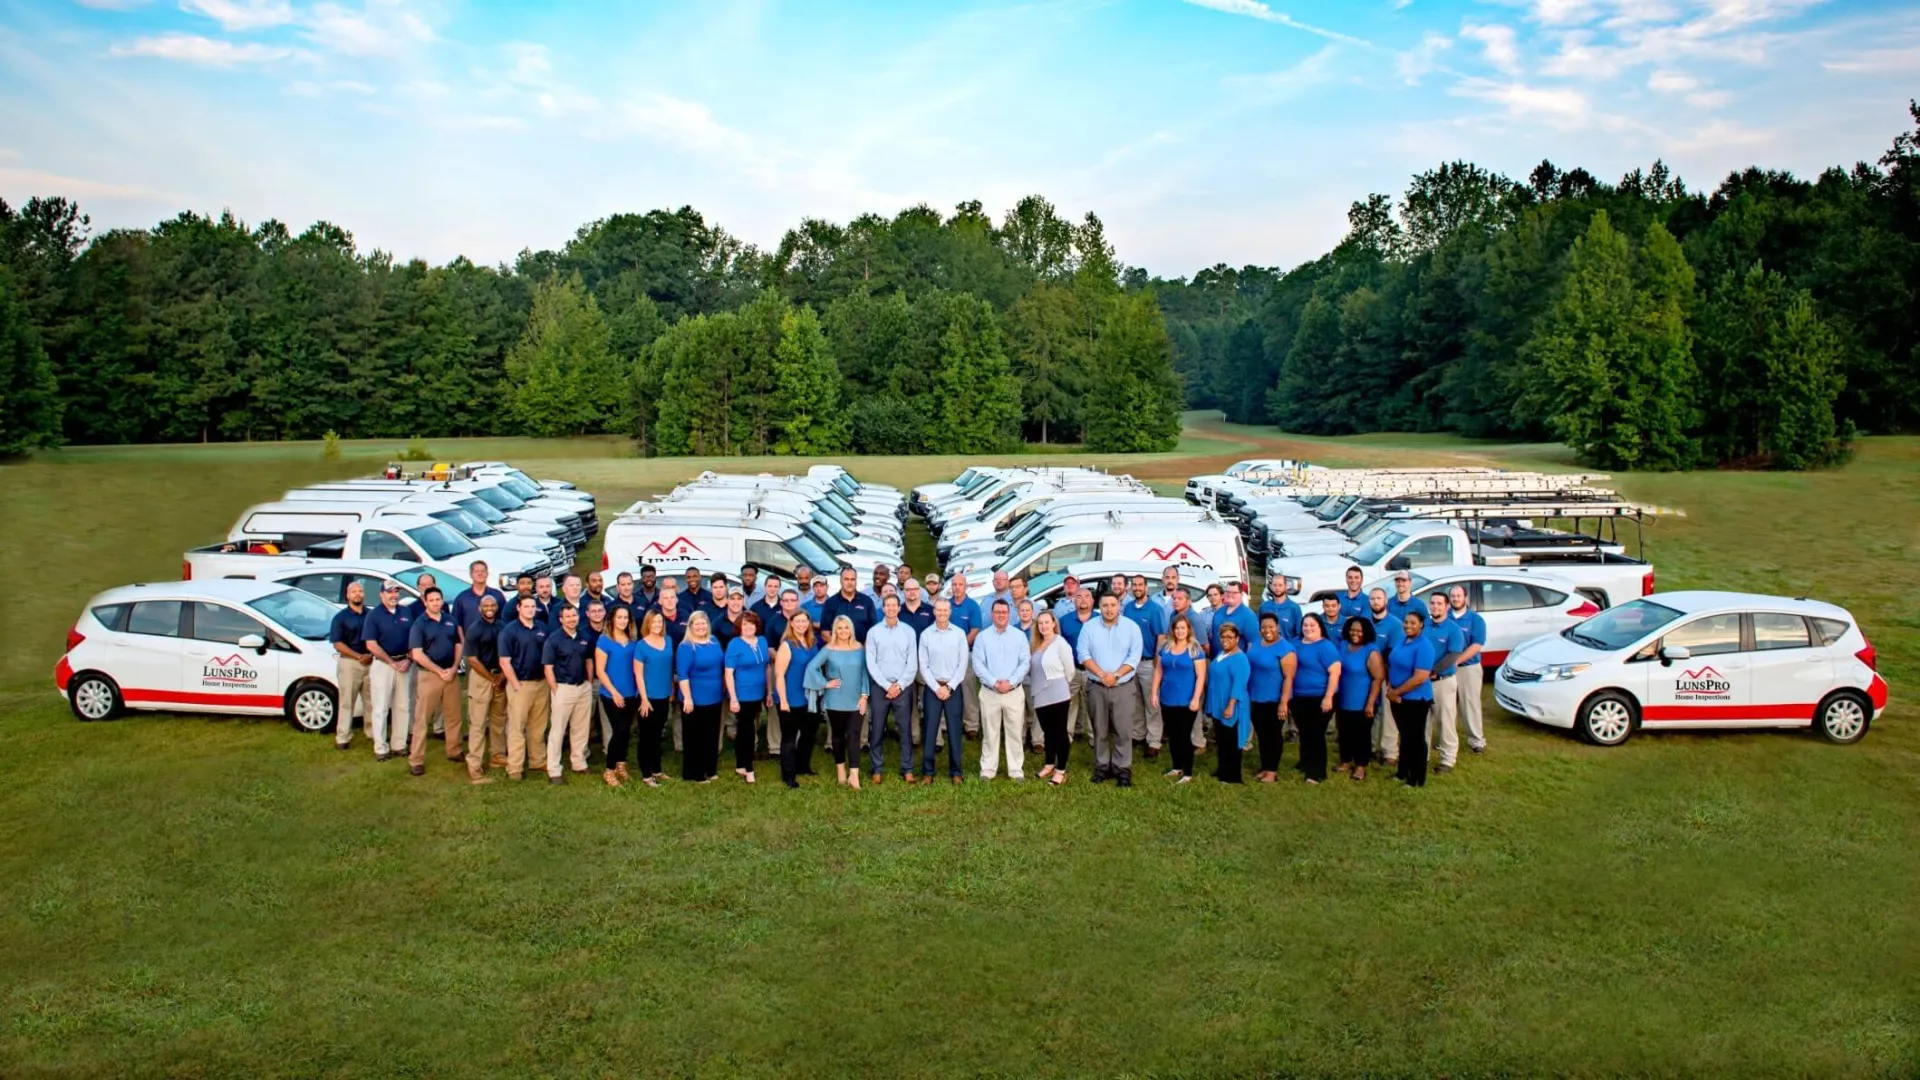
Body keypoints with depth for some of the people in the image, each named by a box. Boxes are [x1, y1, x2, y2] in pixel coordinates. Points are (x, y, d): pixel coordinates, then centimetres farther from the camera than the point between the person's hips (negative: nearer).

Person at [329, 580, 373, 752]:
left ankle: (373, 732, 21)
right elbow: (337, 644, -6)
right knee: (347, 702, -2)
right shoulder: (341, 617, 0)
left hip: (371, 663, 3)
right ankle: (343, 738, 0)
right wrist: (358, 656, -15)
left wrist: (371, 655, -9)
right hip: (349, 662, -3)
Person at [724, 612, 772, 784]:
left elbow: (767, 667, 14)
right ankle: (748, 769, 12)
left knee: (744, 730, 15)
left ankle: (740, 766, 24)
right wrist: (733, 698, -19)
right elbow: (729, 673, -15)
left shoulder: (762, 641, 5)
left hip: (757, 694, 6)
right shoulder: (734, 644, -12)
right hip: (741, 696, -6)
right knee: (747, 731, 1)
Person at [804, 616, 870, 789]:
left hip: (856, 701, 1)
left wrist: (864, 695, -2)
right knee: (838, 735, 11)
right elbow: (811, 667, -8)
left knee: (854, 736, -8)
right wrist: (825, 684, -9)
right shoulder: (829, 649, -4)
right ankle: (841, 771, 23)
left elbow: (864, 672, 4)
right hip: (836, 701, -1)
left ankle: (854, 775, -13)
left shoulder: (859, 648, 3)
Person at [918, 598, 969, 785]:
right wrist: (936, 688, -8)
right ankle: (927, 771, 7)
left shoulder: (959, 634, 1)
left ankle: (955, 771, 11)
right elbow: (923, 666, 0)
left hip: (953, 688, 0)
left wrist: (949, 687, -8)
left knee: (954, 730, 3)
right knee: (929, 730, 1)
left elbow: (963, 664, -1)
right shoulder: (925, 635, 1)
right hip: (932, 688, 0)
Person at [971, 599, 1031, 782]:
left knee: (1014, 732, 4)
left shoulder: (1019, 636, 4)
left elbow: (1025, 662, -2)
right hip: (989, 692, 0)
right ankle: (988, 768, 12)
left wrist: (1010, 682, -14)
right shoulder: (982, 637, 2)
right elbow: (978, 664, -5)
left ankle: (1016, 769, 11)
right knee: (990, 733, 5)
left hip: (1015, 691, 0)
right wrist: (994, 683, -15)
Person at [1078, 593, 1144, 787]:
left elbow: (1134, 656, -6)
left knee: (1123, 731, -4)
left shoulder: (1131, 627, 0)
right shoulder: (1089, 627, 3)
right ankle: (1101, 767, 15)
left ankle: (1123, 769, 1)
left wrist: (1115, 675, -16)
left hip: (1123, 687, -1)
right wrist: (1101, 674, -15)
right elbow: (1083, 654, -3)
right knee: (1099, 730, 6)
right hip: (1096, 687, 1)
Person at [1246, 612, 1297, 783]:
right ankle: (1264, 768, 26)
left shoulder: (1285, 649, -17)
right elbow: (1248, 668, 16)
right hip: (1256, 699, 7)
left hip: (1274, 701, -7)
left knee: (1274, 735, 5)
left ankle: (1273, 770, 15)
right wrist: (1246, 694, 14)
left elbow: (1288, 678, -19)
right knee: (1261, 735, 15)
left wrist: (1283, 702, -22)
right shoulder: (1254, 645, 6)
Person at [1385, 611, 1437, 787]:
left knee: (1416, 739, 4)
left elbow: (1420, 678, -24)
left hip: (1415, 700, -7)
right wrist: (1390, 688, -6)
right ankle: (1403, 772, 31)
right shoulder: (1402, 641, 7)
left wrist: (1396, 692, -16)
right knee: (1405, 736, 19)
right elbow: (1391, 665, 11)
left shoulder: (1423, 645, -18)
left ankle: (1417, 779, 15)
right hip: (1397, 699, 7)